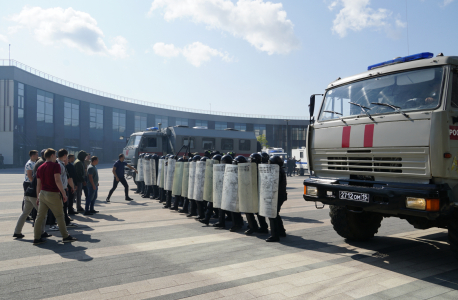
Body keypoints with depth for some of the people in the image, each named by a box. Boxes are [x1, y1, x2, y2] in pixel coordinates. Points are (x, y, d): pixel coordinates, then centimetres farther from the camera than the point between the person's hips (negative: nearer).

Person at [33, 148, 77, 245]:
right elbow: (57, 181, -20)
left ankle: (37, 238, 10)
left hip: (43, 193, 6)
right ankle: (65, 236, 12)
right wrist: (64, 193, -16)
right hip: (53, 194, -6)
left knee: (40, 216, 8)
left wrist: (38, 197, 19)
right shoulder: (55, 166, -11)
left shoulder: (40, 168, 10)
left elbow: (38, 184, 13)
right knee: (59, 216, 4)